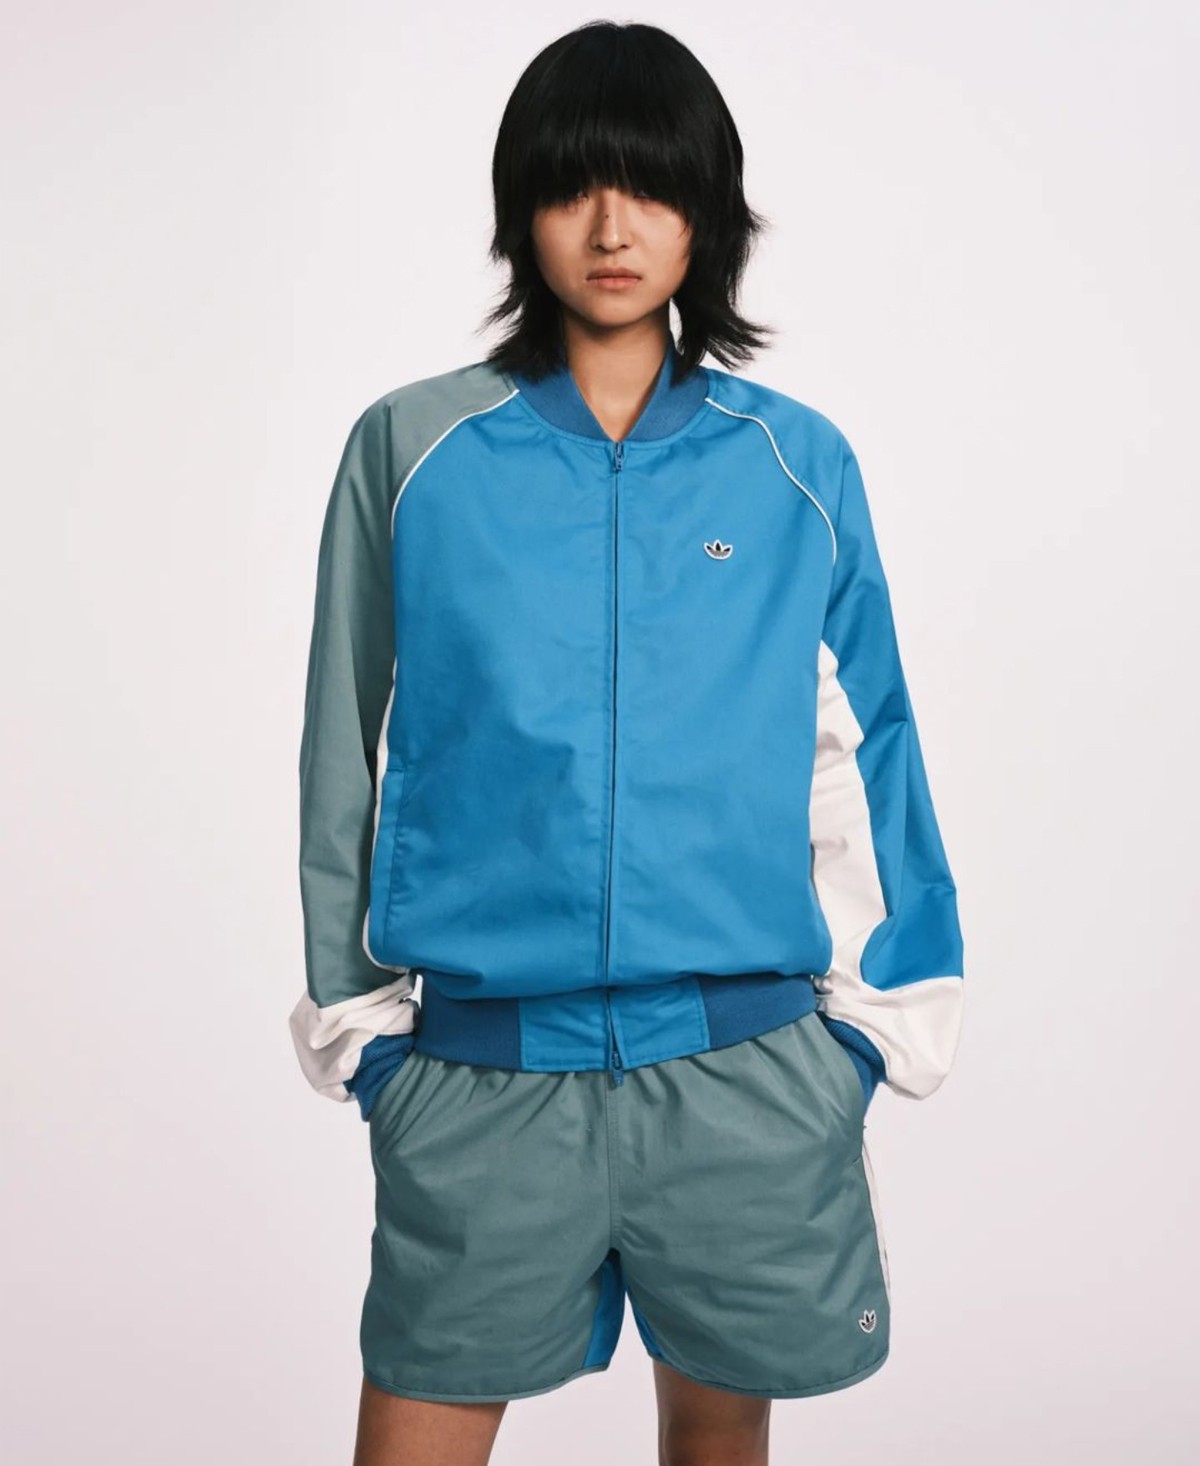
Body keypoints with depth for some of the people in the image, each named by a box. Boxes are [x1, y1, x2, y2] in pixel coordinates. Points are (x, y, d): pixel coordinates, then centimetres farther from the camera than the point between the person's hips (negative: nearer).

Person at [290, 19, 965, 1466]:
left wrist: (878, 1012, 8)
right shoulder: (411, 450, 1)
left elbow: (862, 750, 8)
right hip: (480, 1073, -1)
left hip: (748, 1067, 1)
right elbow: (350, 749, 6)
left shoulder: (797, 466, 3)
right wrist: (353, 1015, 7)